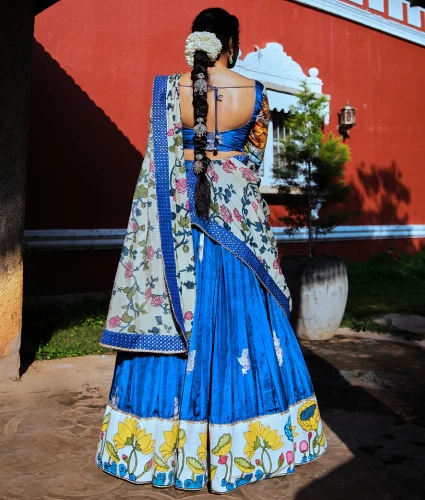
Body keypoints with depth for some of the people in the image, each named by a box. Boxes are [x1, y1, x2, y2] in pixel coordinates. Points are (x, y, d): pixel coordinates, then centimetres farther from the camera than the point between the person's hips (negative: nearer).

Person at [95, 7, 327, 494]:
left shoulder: (171, 89, -3)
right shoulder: (255, 93, -1)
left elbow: (162, 160, -1)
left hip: (180, 212, 0)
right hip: (238, 211, 0)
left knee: (179, 315, 6)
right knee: (240, 314, 9)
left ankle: (171, 438, 17)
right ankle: (239, 435, 22)